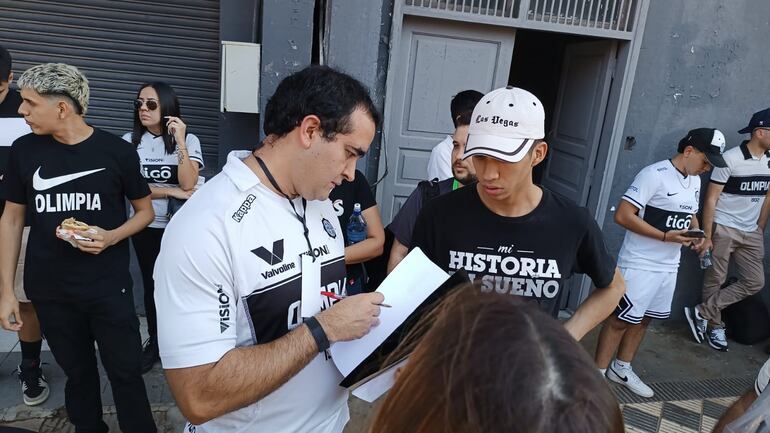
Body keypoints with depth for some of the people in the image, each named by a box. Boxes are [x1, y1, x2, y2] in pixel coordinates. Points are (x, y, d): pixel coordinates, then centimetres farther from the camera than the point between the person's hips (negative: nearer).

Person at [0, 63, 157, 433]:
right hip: (49, 289, 3)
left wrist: (111, 237, -17)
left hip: (108, 286, -2)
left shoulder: (117, 151, -8)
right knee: (77, 371, 17)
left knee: (125, 371, 4)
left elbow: (145, 210, 3)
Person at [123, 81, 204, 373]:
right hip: (146, 226, 2)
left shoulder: (189, 140, -6)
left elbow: (188, 184, -19)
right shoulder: (130, 140, -2)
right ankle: (154, 342, 31)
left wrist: (180, 141, -23)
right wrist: (171, 192, -14)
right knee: (151, 284, 12)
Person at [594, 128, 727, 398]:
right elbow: (622, 215, -22)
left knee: (642, 319, 17)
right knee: (621, 320, 0)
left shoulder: (694, 181, 10)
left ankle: (621, 369, 33)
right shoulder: (655, 174, -17)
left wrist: (697, 233, 2)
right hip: (639, 264, -8)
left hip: (669, 266, 8)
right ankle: (598, 374, 13)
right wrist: (666, 237, -24)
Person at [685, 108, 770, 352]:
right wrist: (706, 236, -14)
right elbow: (711, 199, -12)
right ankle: (715, 327, 19)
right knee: (715, 280, 3)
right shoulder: (731, 159, -13)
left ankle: (702, 314, 9)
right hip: (723, 229, -6)